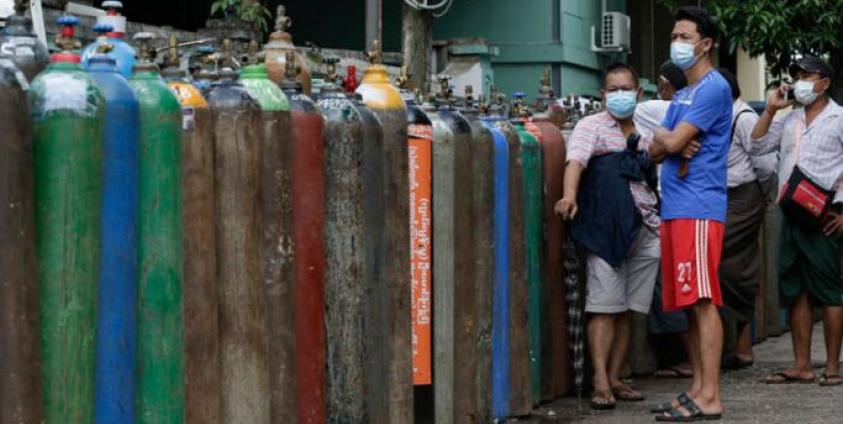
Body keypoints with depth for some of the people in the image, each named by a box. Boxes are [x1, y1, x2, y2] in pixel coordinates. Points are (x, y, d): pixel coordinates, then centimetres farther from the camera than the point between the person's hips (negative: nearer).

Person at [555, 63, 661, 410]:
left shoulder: (645, 135, 19)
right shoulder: (592, 126, 2)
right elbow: (576, 160, -16)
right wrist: (570, 194, -35)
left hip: (645, 231, 5)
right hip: (607, 229, -5)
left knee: (628, 309, 5)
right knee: (604, 306, -9)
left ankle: (615, 379, 10)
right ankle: (601, 382, -11)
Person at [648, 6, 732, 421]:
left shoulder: (714, 88, -8)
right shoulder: (681, 96, 23)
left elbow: (671, 142, -14)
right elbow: (656, 150, 16)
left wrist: (663, 136, 8)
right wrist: (671, 144, -5)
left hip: (698, 207, -9)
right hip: (674, 209, 9)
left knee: (703, 302, -11)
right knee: (688, 305, 10)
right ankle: (698, 387, 16)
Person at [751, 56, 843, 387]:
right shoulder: (789, 120, 18)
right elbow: (757, 145, 15)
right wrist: (770, 109, 7)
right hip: (792, 215, 7)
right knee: (794, 290, 6)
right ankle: (802, 366, 11)